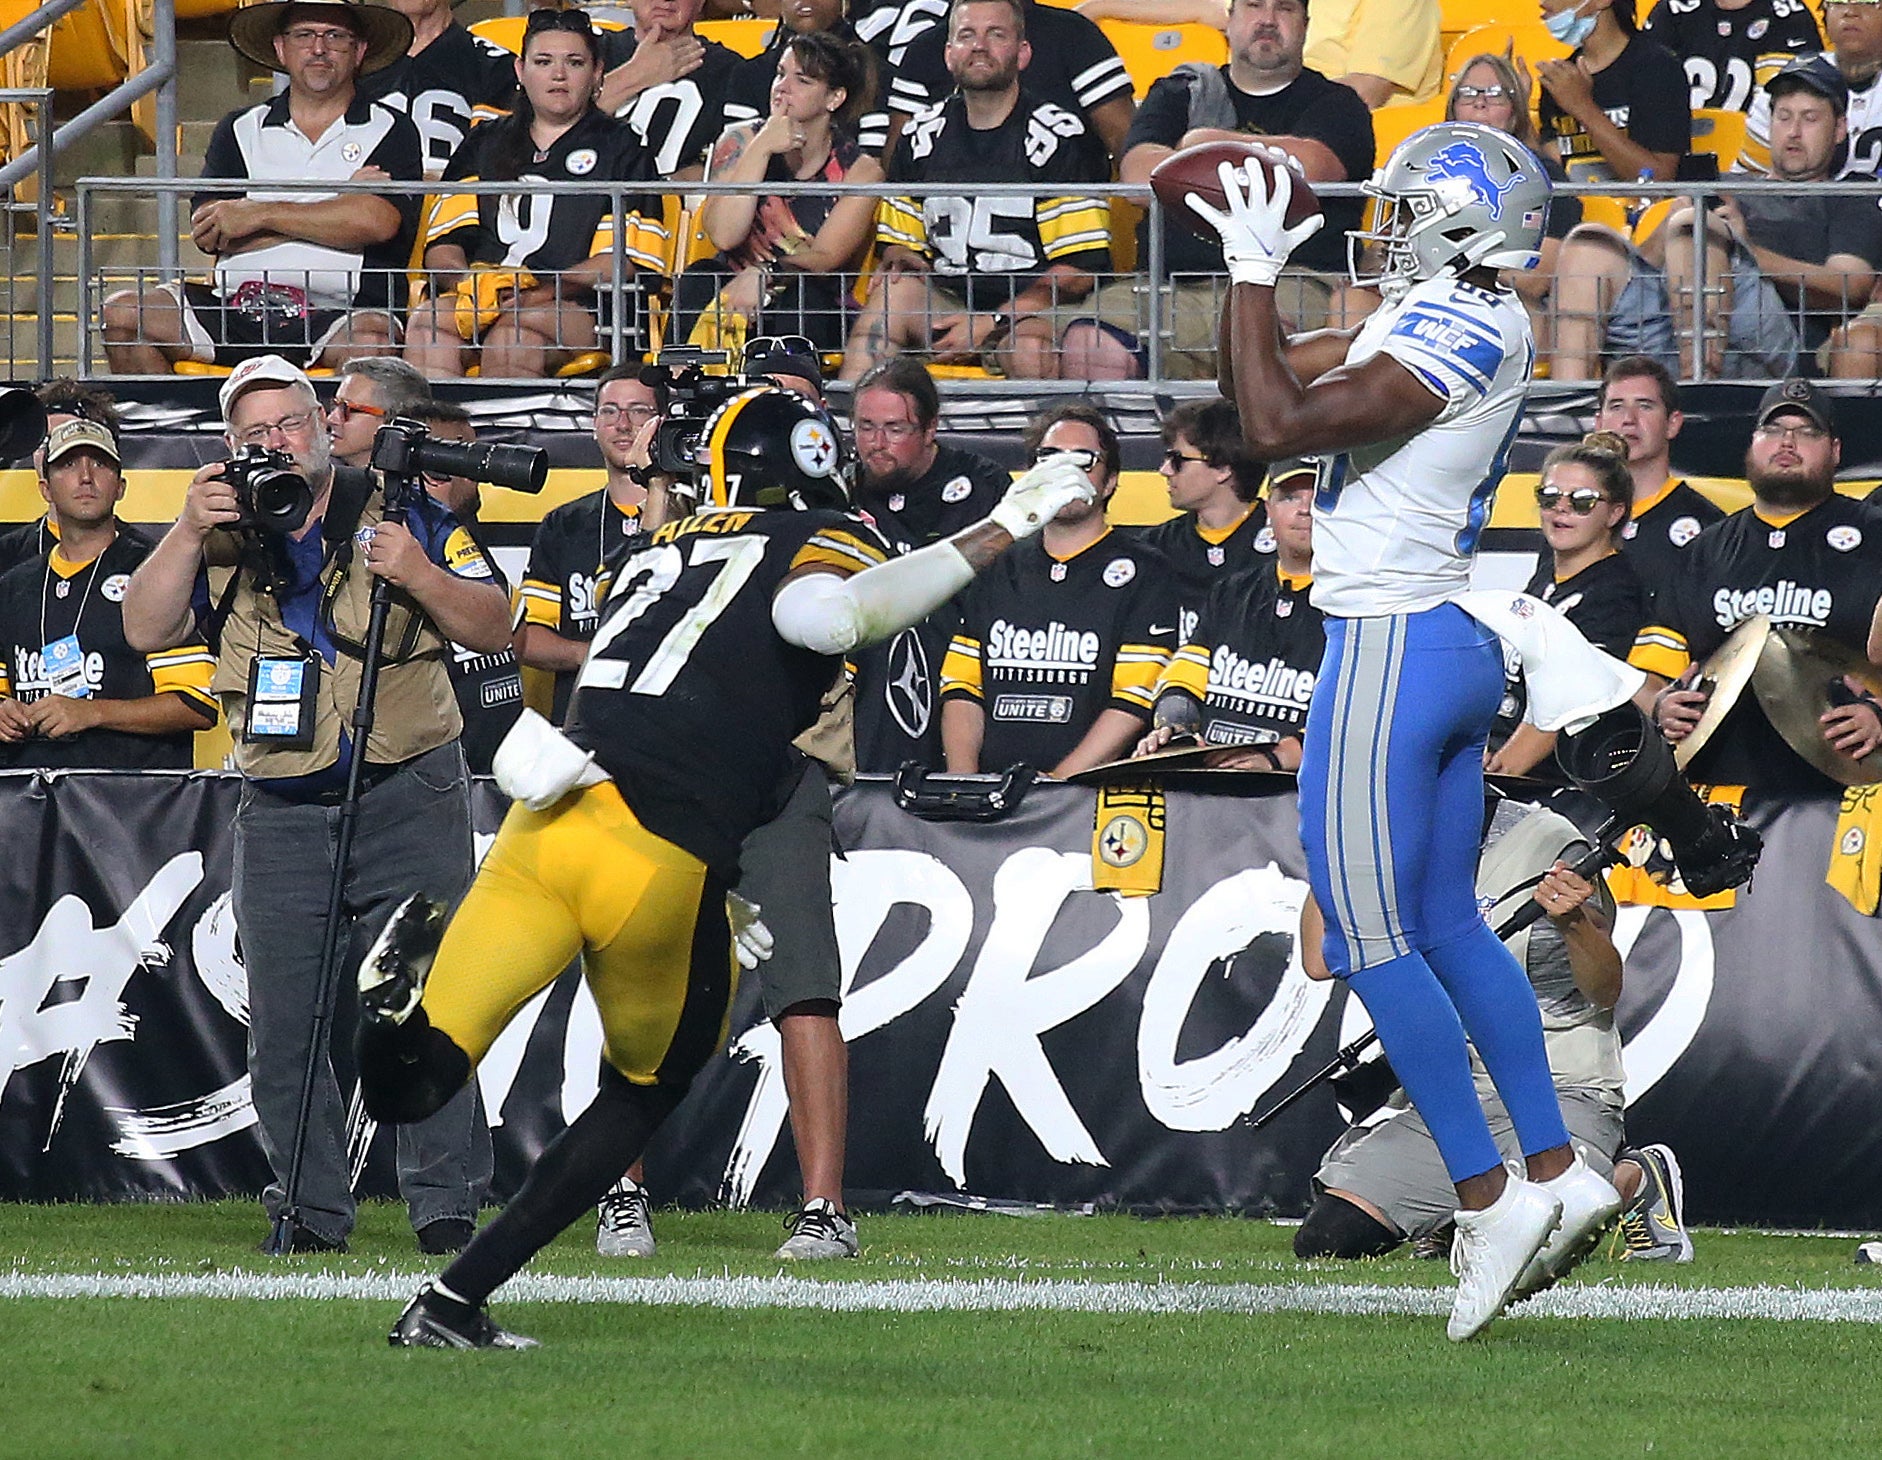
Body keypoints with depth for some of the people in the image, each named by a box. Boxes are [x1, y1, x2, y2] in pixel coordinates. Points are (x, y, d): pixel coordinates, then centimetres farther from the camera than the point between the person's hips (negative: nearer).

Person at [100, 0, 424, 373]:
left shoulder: (391, 132, 11)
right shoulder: (240, 130, 18)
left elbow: (378, 222, -9)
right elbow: (207, 235, 2)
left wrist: (258, 214, -5)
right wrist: (337, 202, -2)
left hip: (336, 317, -4)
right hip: (237, 309, 4)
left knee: (370, 338, -38)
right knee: (121, 315, -16)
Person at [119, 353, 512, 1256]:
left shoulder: (402, 517, 3)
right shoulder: (223, 541, 8)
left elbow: (494, 629, 0)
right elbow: (145, 630, -4)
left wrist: (417, 574, -17)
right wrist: (188, 533, -16)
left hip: (407, 801, -3)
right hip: (282, 816, 3)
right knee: (283, 1028, 1)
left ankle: (446, 1205, -5)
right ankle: (310, 1214, 9)